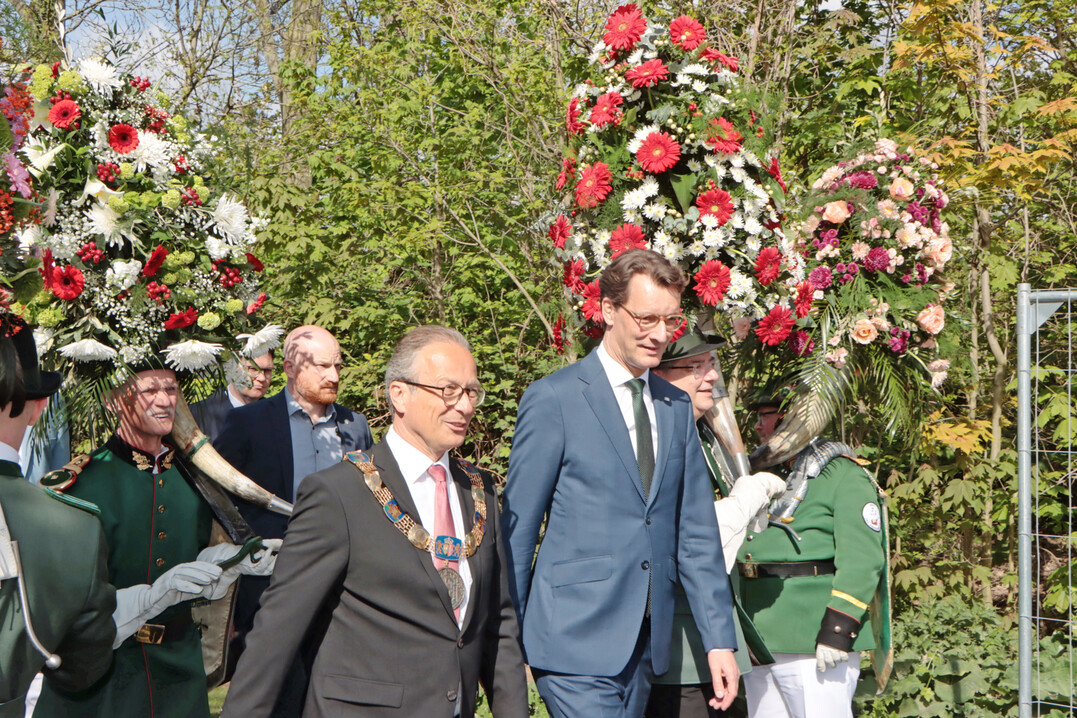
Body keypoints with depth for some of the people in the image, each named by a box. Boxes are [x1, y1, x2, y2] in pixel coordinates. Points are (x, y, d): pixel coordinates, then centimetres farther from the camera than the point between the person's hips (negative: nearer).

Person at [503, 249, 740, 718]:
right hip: (575, 643, -6)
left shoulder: (676, 407, 13)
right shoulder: (553, 399, -6)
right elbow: (517, 530, -3)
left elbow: (695, 534, 13)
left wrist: (719, 640, 8)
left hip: (647, 644, 6)